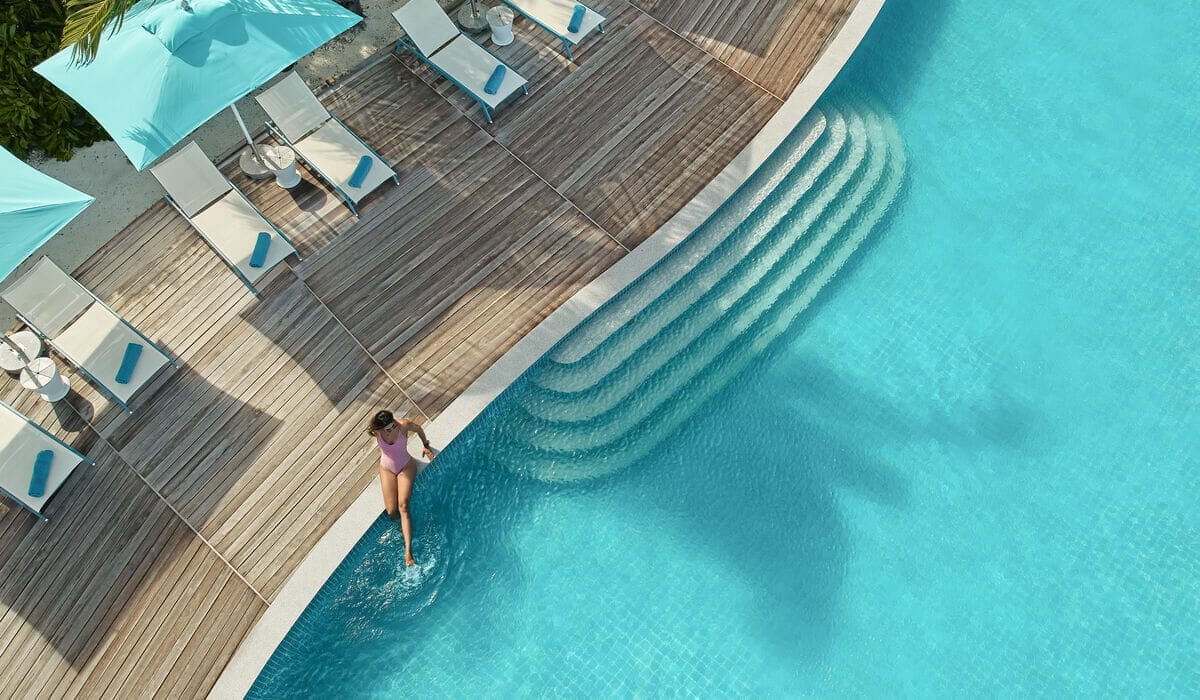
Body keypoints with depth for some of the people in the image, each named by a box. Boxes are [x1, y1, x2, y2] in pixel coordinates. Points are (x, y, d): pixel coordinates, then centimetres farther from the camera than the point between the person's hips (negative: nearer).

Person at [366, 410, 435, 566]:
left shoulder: (404, 425, -25)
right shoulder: (375, 431, -20)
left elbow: (418, 429, -1)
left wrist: (426, 445, 14)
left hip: (406, 466, -2)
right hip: (387, 468, 2)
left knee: (403, 506, -21)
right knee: (391, 511, -16)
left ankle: (408, 551, -28)